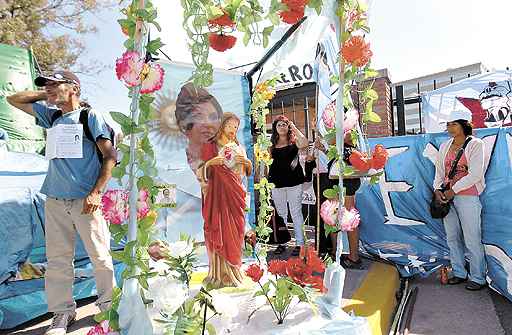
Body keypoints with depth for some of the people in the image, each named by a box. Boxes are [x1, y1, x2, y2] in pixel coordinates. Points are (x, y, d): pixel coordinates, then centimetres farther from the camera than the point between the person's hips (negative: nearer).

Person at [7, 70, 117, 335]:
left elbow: (110, 156, -8)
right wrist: (45, 95, 14)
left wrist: (96, 192, -14)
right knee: (57, 259, 9)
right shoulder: (51, 116, 15)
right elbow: (14, 99, 28)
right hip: (55, 201, 5)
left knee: (99, 255, 3)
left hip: (85, 200, -5)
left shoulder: (90, 115, -1)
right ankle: (62, 312, 22)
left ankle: (107, 303, 20)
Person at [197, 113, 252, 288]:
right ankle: (219, 273, 5)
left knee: (235, 231, 4)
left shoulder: (238, 147, 14)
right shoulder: (210, 146, 2)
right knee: (219, 231, -4)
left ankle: (233, 271, 15)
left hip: (235, 194, 4)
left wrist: (247, 161, -6)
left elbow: (248, 172, 14)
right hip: (217, 194, -3)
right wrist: (210, 162, -21)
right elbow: (201, 172, -2)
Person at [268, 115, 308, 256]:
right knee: (280, 214, 12)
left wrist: (294, 128, -10)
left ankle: (299, 243, 12)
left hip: (294, 183, -3)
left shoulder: (294, 141, 1)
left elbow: (304, 143, -21)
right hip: (277, 183, 3)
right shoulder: (272, 144, 8)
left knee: (296, 213, 3)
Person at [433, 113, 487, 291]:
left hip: (467, 197, -6)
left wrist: (453, 190, -12)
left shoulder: (475, 144, -4)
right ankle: (459, 273, 26)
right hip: (447, 198, 6)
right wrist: (437, 190, -2)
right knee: (452, 238, 12)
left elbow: (475, 174, -12)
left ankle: (478, 278, 14)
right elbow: (439, 171, 13)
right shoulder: (444, 146, 12)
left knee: (472, 240, -1)